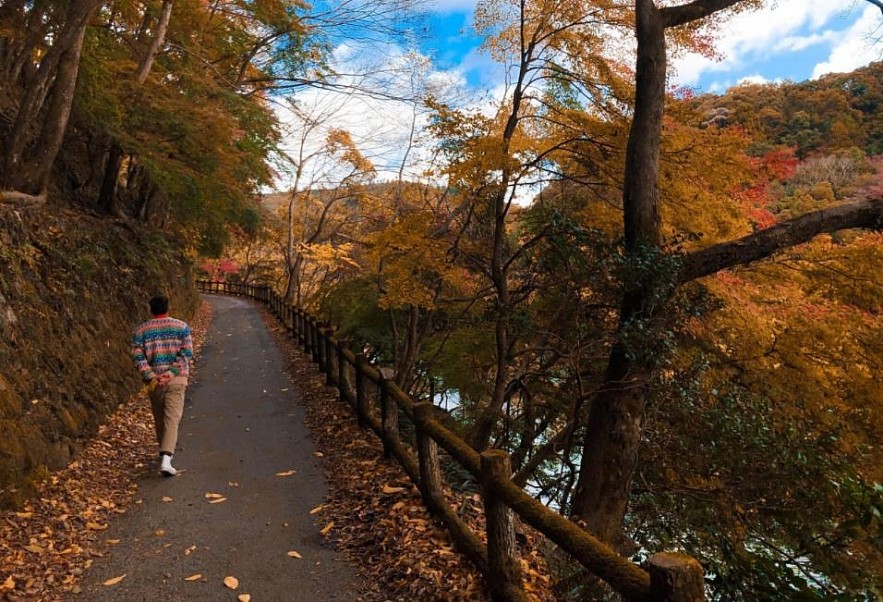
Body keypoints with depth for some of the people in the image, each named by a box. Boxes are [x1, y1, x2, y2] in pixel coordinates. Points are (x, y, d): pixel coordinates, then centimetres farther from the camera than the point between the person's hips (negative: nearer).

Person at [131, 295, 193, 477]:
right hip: (176, 379, -2)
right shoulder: (182, 327, 1)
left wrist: (151, 377, -9)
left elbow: (138, 356, -5)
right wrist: (170, 373, -12)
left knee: (159, 418, 18)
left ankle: (165, 452, 35)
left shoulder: (141, 329, 4)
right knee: (172, 418, -5)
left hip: (153, 381, 2)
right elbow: (186, 354, -9)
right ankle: (166, 458, -18)